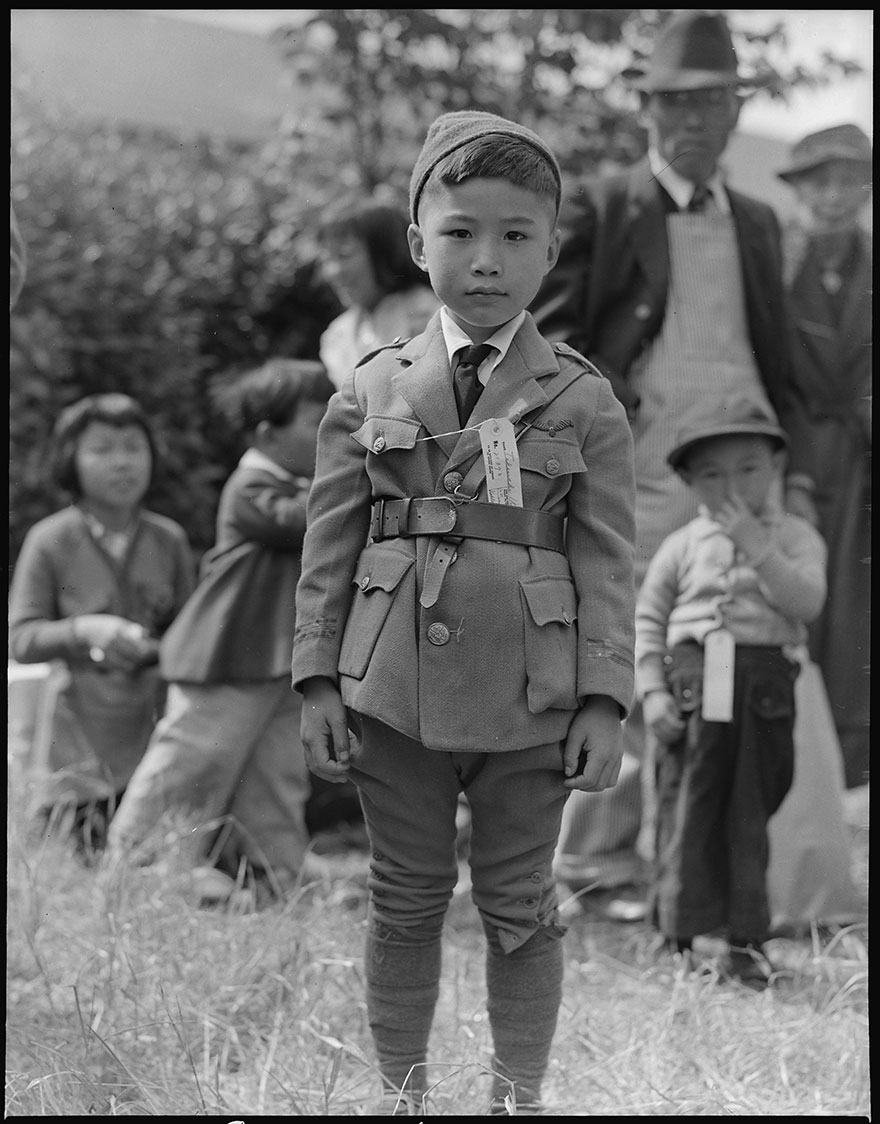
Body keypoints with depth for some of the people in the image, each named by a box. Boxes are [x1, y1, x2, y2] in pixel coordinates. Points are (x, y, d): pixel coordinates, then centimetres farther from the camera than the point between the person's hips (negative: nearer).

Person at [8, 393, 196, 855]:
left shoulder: (169, 540, 5)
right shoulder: (49, 541, -2)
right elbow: (20, 639, -2)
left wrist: (157, 650, -6)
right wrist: (83, 631, -18)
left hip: (160, 731, 2)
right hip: (84, 744, -2)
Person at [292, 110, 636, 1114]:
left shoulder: (584, 405, 0)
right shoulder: (368, 394, 4)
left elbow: (605, 561, -1)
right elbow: (328, 548, 5)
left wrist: (604, 700, -6)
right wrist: (318, 680, 1)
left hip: (529, 698, -1)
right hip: (394, 691, 1)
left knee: (518, 907, 8)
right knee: (405, 900, 10)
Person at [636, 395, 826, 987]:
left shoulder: (795, 536, 6)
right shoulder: (683, 545, 7)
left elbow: (807, 601, -10)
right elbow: (647, 619, 9)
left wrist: (758, 547, -19)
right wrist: (652, 692, -1)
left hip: (765, 687, 0)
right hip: (694, 688, 0)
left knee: (749, 816, 5)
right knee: (687, 812, 2)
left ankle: (748, 940, 15)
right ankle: (683, 936, 12)